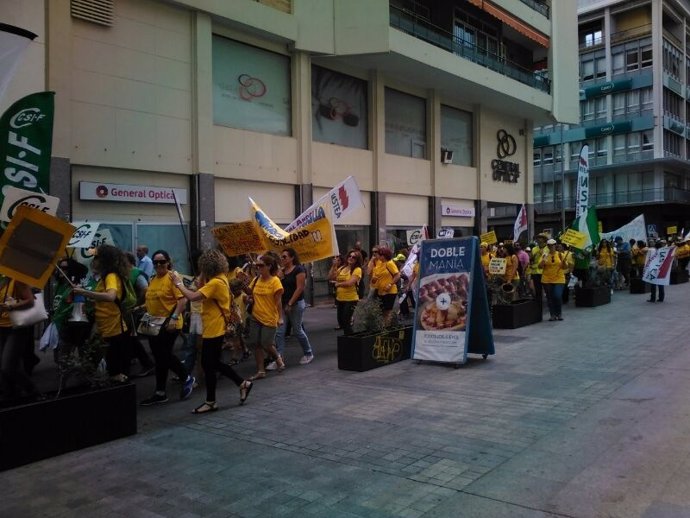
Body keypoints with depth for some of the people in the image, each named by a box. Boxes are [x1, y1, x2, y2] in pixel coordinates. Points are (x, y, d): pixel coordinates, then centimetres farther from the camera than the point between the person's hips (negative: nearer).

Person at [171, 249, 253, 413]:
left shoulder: (216, 283, -21)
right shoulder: (219, 279, 11)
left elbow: (192, 297, -28)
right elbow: (201, 292, 9)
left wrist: (178, 283, -16)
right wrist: (202, 277, 2)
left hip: (214, 330, -10)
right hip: (213, 329, 10)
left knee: (208, 365, 1)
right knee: (214, 364, 18)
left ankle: (211, 402, 13)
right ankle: (243, 383, 25)